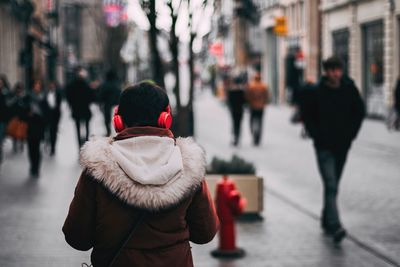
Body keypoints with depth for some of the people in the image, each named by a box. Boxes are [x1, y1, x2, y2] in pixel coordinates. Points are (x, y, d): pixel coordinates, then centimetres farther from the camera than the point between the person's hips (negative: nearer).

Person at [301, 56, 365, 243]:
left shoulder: (350, 90, 0)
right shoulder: (317, 92, -7)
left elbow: (359, 112, 12)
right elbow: (307, 114, 4)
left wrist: (351, 134, 4)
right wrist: (316, 135, -3)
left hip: (342, 145, 3)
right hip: (324, 146, -3)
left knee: (333, 185, 14)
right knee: (331, 186, -13)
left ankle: (326, 221, 29)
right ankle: (335, 227, -21)